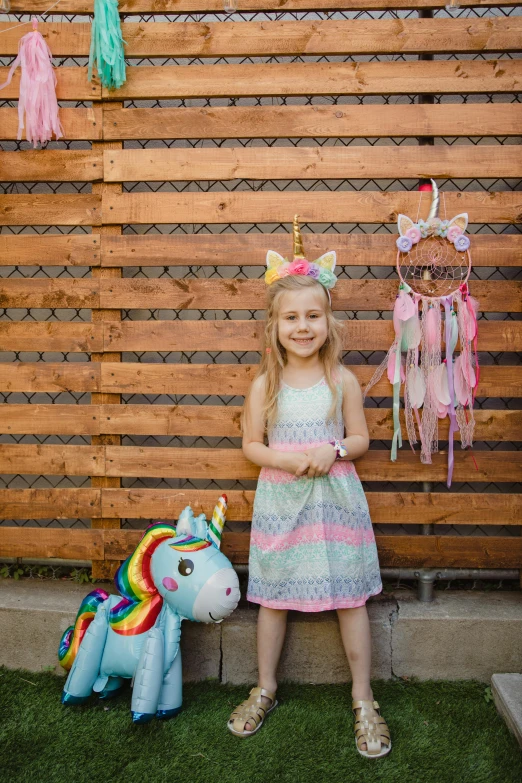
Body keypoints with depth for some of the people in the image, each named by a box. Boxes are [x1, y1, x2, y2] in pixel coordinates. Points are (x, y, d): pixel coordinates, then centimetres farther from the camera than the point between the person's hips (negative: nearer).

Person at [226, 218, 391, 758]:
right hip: (280, 500, 1)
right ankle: (265, 689, 33)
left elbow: (361, 439, 3)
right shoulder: (265, 384, -3)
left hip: (335, 498, 0)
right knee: (272, 597, 12)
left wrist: (332, 450, -17)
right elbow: (250, 444, 1)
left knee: (350, 596, 6)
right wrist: (287, 459, -16)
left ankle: (363, 699, 25)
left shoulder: (343, 380, -4)